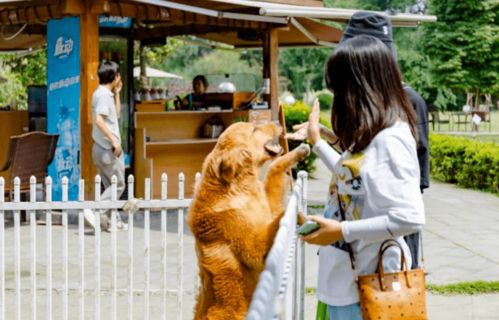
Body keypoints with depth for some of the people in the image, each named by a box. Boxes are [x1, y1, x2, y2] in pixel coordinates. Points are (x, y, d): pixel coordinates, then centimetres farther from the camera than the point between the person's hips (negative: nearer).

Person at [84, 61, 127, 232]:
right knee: (119, 185, -5)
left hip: (102, 148, 10)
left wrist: (117, 93, 19)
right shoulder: (103, 94, -14)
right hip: (107, 148, -10)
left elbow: (116, 115, 24)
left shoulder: (104, 93, 15)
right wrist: (114, 139, -24)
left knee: (111, 185, 12)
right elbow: (99, 120, -25)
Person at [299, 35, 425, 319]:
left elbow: (411, 218, -28)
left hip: (366, 280, -9)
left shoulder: (389, 140, -22)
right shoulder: (373, 134, 7)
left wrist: (341, 231, -23)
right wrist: (317, 141, 29)